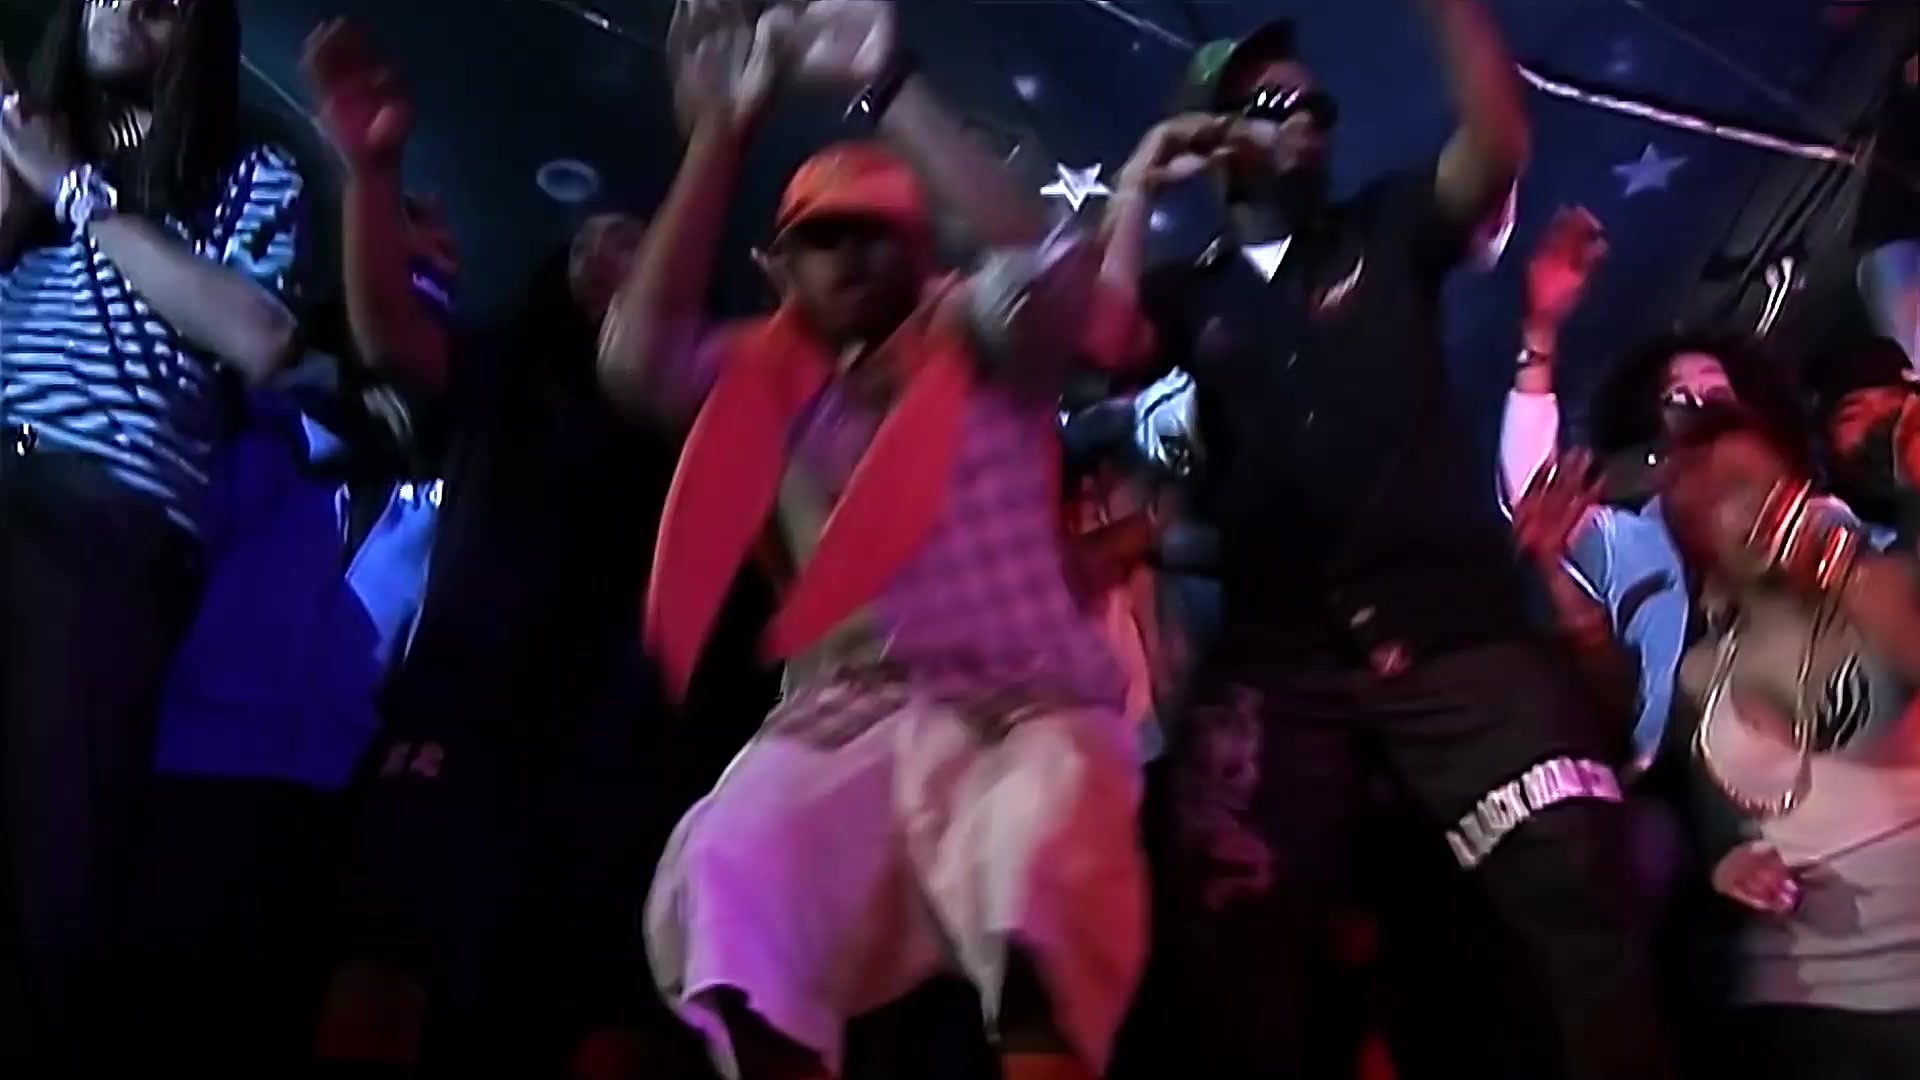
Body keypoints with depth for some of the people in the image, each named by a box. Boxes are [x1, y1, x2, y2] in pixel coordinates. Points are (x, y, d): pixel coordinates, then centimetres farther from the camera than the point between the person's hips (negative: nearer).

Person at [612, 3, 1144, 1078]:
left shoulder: (985, 348, 8)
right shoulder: (772, 378, 15)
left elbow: (1054, 266, -15)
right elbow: (639, 354, -4)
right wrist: (724, 130, -7)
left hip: (1024, 708, -2)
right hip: (847, 718, 2)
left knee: (1040, 852, -37)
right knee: (730, 873, -29)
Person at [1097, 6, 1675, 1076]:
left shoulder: (1385, 229, 17)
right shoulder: (1191, 289, 18)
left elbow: (1499, 145, -1)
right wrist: (1137, 191, 6)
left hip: (1455, 631, -1)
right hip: (1277, 658, 2)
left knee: (1581, 885, -18)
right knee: (1240, 943, 1)